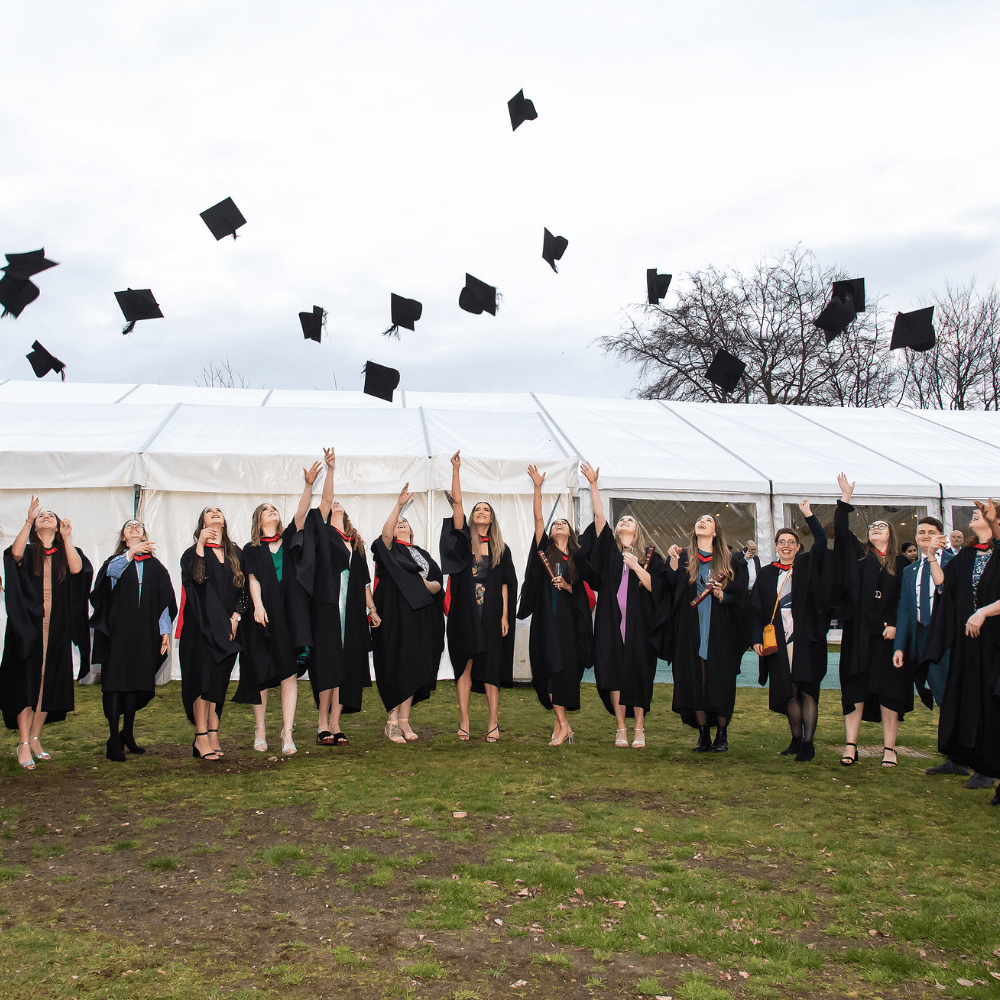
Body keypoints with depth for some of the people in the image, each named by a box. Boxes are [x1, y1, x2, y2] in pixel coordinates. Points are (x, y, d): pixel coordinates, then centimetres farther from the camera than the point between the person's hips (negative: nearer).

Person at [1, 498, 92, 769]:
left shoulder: (66, 553, 11)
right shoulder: (28, 552, 6)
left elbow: (77, 568, -11)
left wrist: (66, 537, -12)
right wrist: (28, 520, -23)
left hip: (56, 631, 2)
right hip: (28, 628, -2)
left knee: (48, 684, 5)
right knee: (26, 683, -6)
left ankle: (35, 738, 16)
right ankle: (24, 745, -4)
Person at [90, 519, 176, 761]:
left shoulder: (155, 566, 14)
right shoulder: (116, 560, 8)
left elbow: (164, 601, 12)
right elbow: (111, 571, -18)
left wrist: (165, 631, 5)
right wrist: (131, 553, -34)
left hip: (144, 633, 2)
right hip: (117, 631, -2)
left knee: (136, 683, 6)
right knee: (115, 682, -7)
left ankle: (128, 734, 19)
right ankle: (114, 739, -6)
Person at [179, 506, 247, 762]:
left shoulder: (236, 553, 14)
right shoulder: (194, 552, 4)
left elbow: (243, 587, 12)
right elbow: (194, 578, -15)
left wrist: (236, 616, -1)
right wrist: (201, 545, -16)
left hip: (227, 626, 3)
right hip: (201, 625, -3)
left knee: (219, 679, 3)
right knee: (203, 676, -8)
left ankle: (213, 735, 6)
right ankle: (201, 737, -6)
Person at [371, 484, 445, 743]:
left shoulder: (422, 554, 19)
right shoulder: (389, 549, 4)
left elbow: (438, 583, 13)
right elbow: (385, 533, -20)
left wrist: (429, 585, -10)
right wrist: (399, 505, -28)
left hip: (420, 618, 5)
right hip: (395, 616, -5)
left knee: (413, 668, 5)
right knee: (397, 666, -5)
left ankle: (404, 720, 11)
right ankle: (393, 720, 3)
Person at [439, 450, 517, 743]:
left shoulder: (501, 549, 10)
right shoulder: (464, 539, 7)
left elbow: (505, 584, 7)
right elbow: (456, 503, -4)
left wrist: (505, 615, -3)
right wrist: (456, 470, -11)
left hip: (491, 614, 0)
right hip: (465, 613, 0)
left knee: (490, 666, 1)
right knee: (465, 664, 1)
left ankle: (494, 722, 5)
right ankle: (464, 722, 4)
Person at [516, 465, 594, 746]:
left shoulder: (576, 557, 11)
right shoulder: (545, 549, 8)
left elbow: (580, 591, 12)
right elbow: (538, 518, -1)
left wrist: (565, 585, -9)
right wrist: (537, 487, -7)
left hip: (567, 618, 0)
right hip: (546, 617, 0)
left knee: (563, 668, -3)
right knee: (550, 668, -3)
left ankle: (560, 724, 2)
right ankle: (562, 724, 2)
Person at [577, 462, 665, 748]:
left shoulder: (649, 555, 9)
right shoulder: (609, 548, 11)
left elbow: (654, 586, -1)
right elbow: (599, 515, 4)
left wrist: (636, 566, -12)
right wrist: (593, 484, -1)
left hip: (639, 622, -1)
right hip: (611, 620, 1)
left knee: (638, 673, 0)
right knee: (615, 671, -2)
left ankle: (639, 728, 8)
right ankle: (621, 727, 6)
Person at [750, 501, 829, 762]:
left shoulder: (807, 566, 7)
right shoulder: (766, 574, 11)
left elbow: (821, 542, -9)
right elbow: (757, 609, 9)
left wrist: (809, 515, -13)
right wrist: (757, 639, 0)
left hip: (806, 637, -2)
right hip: (779, 640, 2)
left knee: (807, 690, -4)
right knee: (789, 691, 6)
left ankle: (808, 744, 0)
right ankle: (796, 740, 16)